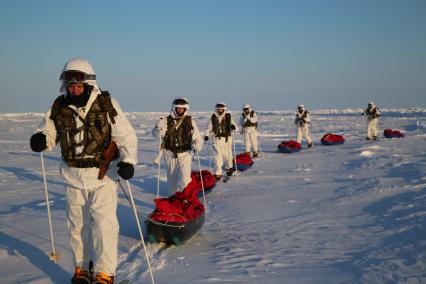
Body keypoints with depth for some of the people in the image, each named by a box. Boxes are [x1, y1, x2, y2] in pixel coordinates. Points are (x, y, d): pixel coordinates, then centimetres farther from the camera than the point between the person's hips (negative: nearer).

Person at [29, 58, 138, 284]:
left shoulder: (106, 104, -9)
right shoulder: (59, 107, 0)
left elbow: (126, 135, -9)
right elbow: (50, 132, 7)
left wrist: (128, 160, -24)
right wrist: (40, 139, -18)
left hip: (103, 174, -4)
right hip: (73, 175, 4)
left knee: (104, 222, -8)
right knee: (76, 224, 13)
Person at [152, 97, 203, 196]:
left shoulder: (190, 121, -1)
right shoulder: (167, 120, -2)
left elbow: (197, 137, 0)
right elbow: (156, 134, -5)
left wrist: (197, 144, -22)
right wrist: (159, 127, -26)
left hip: (185, 154, -2)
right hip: (170, 153, 2)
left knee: (184, 177, -16)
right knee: (172, 177, 15)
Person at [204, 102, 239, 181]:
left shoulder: (228, 117, 3)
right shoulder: (213, 117, 5)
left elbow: (236, 128, 0)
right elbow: (209, 128, 10)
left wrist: (233, 126, -24)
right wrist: (206, 135, -7)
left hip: (227, 139, 0)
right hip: (217, 139, 0)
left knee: (227, 155, 8)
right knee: (218, 156, -8)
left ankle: (229, 168, 37)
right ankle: (218, 173, -2)